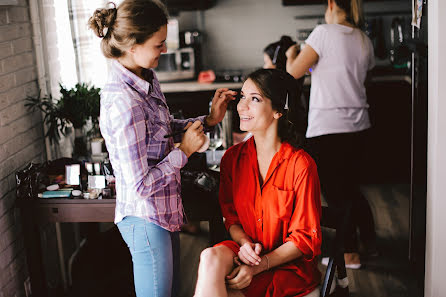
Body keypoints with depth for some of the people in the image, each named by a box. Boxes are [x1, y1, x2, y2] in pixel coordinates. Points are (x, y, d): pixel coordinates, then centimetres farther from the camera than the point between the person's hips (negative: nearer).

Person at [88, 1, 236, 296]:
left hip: (165, 211, 9)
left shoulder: (147, 78, 1)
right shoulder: (123, 102, -28)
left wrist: (208, 119, 6)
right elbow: (140, 185, -26)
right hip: (146, 219, -9)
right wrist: (185, 151, -16)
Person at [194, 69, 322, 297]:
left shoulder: (301, 165, -13)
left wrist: (258, 266, -19)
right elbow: (231, 217, 10)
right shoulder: (232, 157, 2)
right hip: (245, 252, 4)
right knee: (211, 257, -29)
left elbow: (305, 238, -9)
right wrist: (244, 243, -13)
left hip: (288, 265, -4)